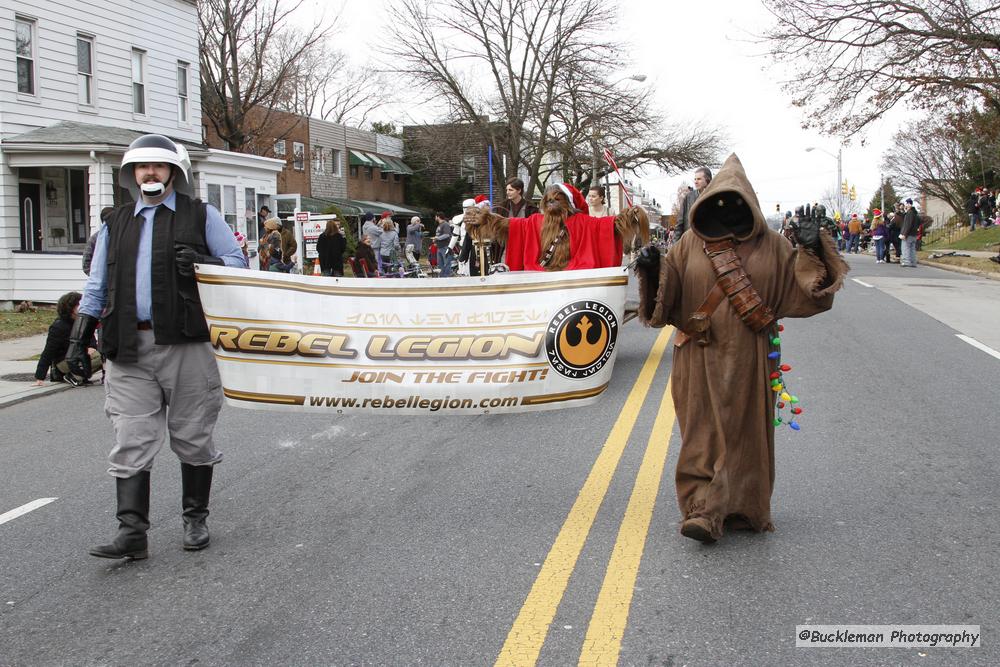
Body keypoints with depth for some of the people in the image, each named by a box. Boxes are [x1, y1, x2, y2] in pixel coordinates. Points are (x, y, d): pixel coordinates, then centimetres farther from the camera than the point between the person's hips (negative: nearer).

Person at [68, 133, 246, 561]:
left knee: (192, 437, 6)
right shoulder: (116, 224, 18)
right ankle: (132, 532, -2)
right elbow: (96, 286, 19)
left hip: (186, 344, -2)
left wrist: (203, 263, -14)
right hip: (130, 349, 3)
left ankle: (195, 519, 20)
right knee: (131, 441, -3)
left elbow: (238, 264, 6)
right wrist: (79, 336, 11)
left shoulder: (202, 216, 9)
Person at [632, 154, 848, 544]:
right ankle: (703, 511, -4)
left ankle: (745, 508, 20)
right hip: (701, 357, 0)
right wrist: (653, 269, -17)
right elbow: (667, 288, 2)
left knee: (746, 430, 6)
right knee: (704, 430, -3)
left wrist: (811, 251, -10)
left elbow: (797, 288, 3)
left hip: (748, 359, 1)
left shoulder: (770, 245, 6)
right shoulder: (692, 243, 5)